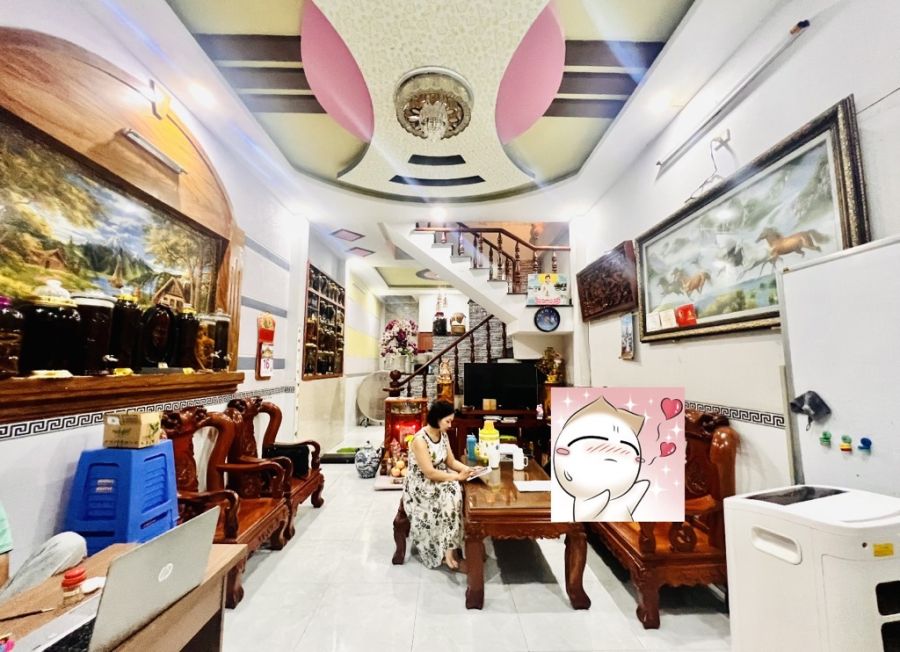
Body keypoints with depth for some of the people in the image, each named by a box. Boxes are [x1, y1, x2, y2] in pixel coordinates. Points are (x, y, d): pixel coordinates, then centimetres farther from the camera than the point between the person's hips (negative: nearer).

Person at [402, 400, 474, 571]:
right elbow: (429, 473, -25)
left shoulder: (443, 435, 1)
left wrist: (467, 469, -10)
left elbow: (451, 461, 7)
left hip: (439, 480, 7)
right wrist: (457, 477, -24)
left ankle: (448, 550, -9)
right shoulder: (420, 440, -24)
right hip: (421, 486, -7)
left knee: (456, 494, -19)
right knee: (449, 499, -26)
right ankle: (448, 553, -12)